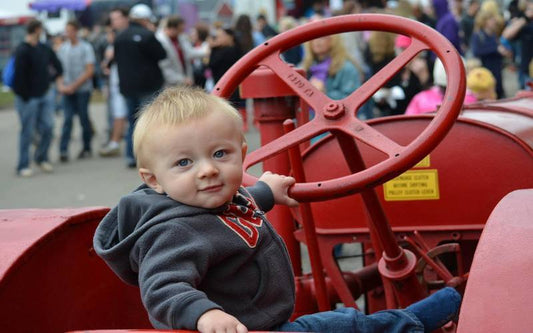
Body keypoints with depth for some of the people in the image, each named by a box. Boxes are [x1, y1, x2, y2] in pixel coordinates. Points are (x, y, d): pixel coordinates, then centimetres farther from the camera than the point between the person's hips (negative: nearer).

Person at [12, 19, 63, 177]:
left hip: (45, 95, 6)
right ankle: (23, 166, 11)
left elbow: (57, 65, 21)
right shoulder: (22, 51, -14)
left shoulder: (44, 49, 7)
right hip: (28, 98, -6)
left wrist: (54, 79, 11)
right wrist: (25, 97, -16)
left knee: (48, 128, 5)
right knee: (27, 132, 0)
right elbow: (20, 77, -17)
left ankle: (41, 158, 25)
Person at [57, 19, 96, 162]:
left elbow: (89, 71, -8)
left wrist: (73, 86, -12)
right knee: (67, 119, -5)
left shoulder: (86, 48, -5)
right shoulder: (63, 47, 7)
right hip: (67, 90, 3)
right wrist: (61, 85, -3)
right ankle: (63, 150, -11)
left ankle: (87, 148, 18)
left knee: (84, 118, 4)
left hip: (82, 89, -3)